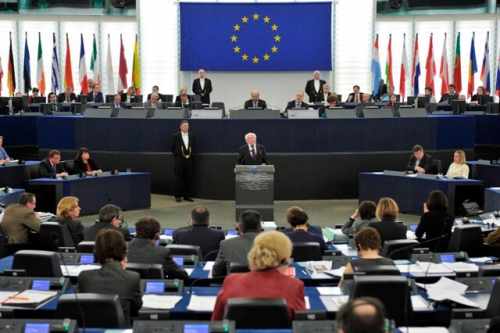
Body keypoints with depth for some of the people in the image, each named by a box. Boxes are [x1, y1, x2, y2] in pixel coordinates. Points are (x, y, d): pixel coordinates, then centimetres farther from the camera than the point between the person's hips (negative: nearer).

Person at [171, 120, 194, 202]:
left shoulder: (191, 136, 10)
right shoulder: (176, 136, -1)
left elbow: (192, 147, 14)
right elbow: (173, 148, 1)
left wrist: (189, 155, 4)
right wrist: (176, 155, -3)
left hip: (189, 159, 3)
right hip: (179, 159, -3)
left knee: (188, 178, 3)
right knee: (179, 178, -2)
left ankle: (187, 196, 11)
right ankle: (178, 196, 5)